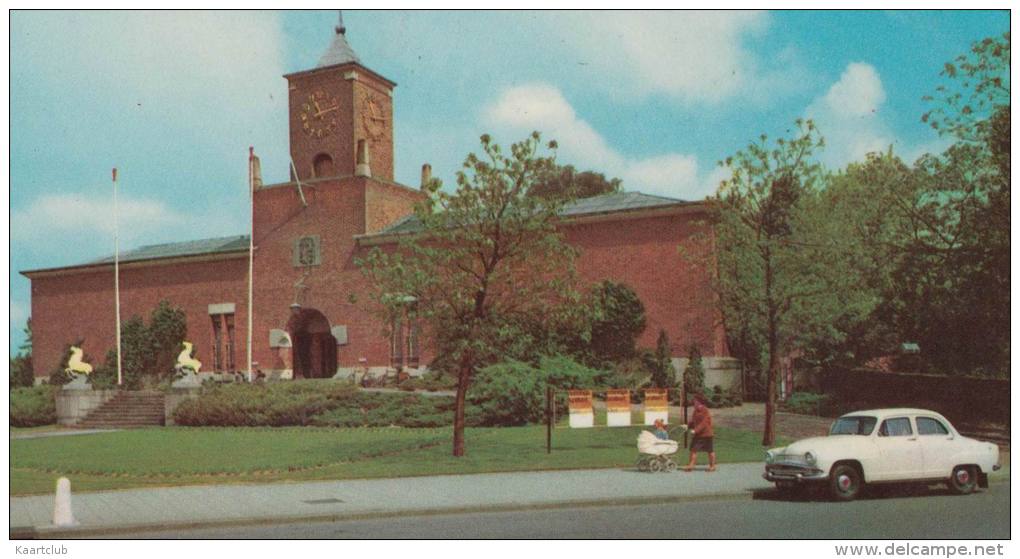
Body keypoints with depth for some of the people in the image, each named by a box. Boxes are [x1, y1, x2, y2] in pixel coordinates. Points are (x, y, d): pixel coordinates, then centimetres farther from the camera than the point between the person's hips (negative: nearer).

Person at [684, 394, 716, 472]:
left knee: (710, 451, 5)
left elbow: (704, 423, -23)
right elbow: (693, 422, 16)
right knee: (693, 449, 2)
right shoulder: (696, 411, 10)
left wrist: (695, 430, -29)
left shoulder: (705, 411, -17)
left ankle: (712, 466, 17)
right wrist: (688, 426, -2)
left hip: (706, 434, -8)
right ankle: (690, 466, 2)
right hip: (698, 434, 8)